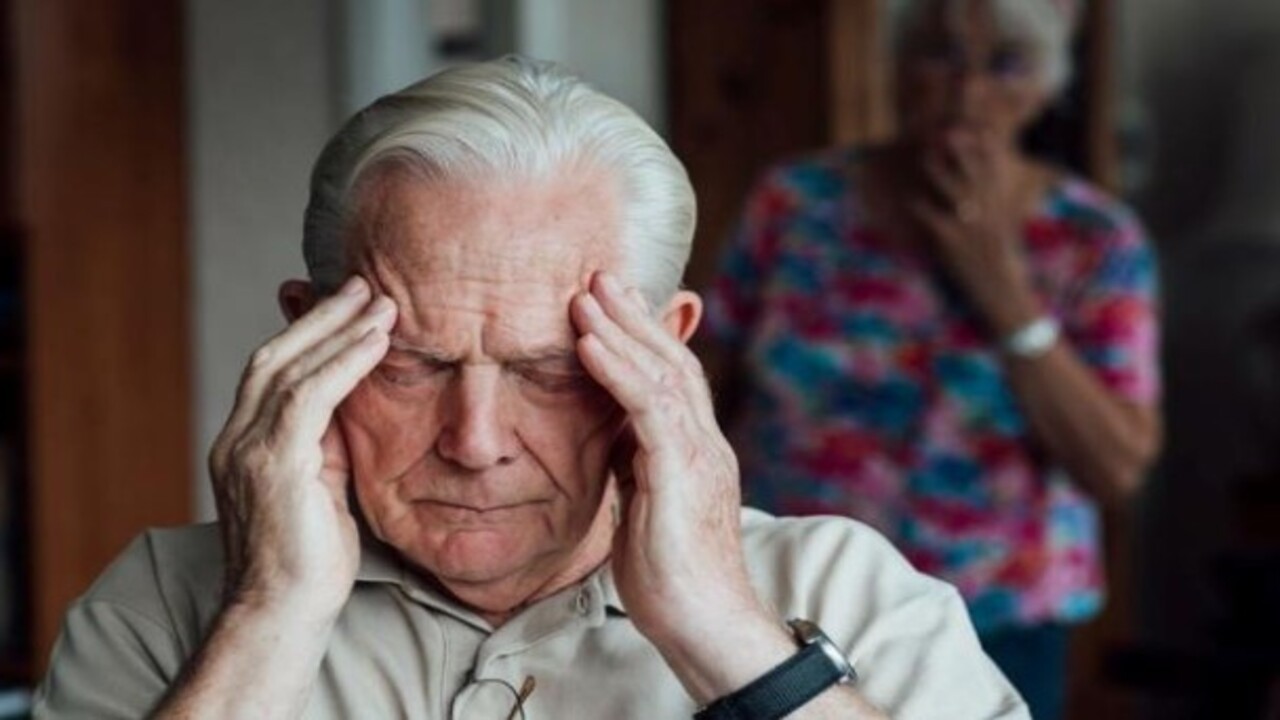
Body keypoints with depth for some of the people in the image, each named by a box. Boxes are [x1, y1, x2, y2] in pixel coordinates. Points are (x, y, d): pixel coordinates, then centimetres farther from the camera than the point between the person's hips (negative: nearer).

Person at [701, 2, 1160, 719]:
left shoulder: (1097, 242, -5)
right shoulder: (798, 201, -3)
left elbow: (1118, 469, -13)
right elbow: (711, 398, 5)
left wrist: (1002, 282, -17)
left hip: (988, 642, -1)